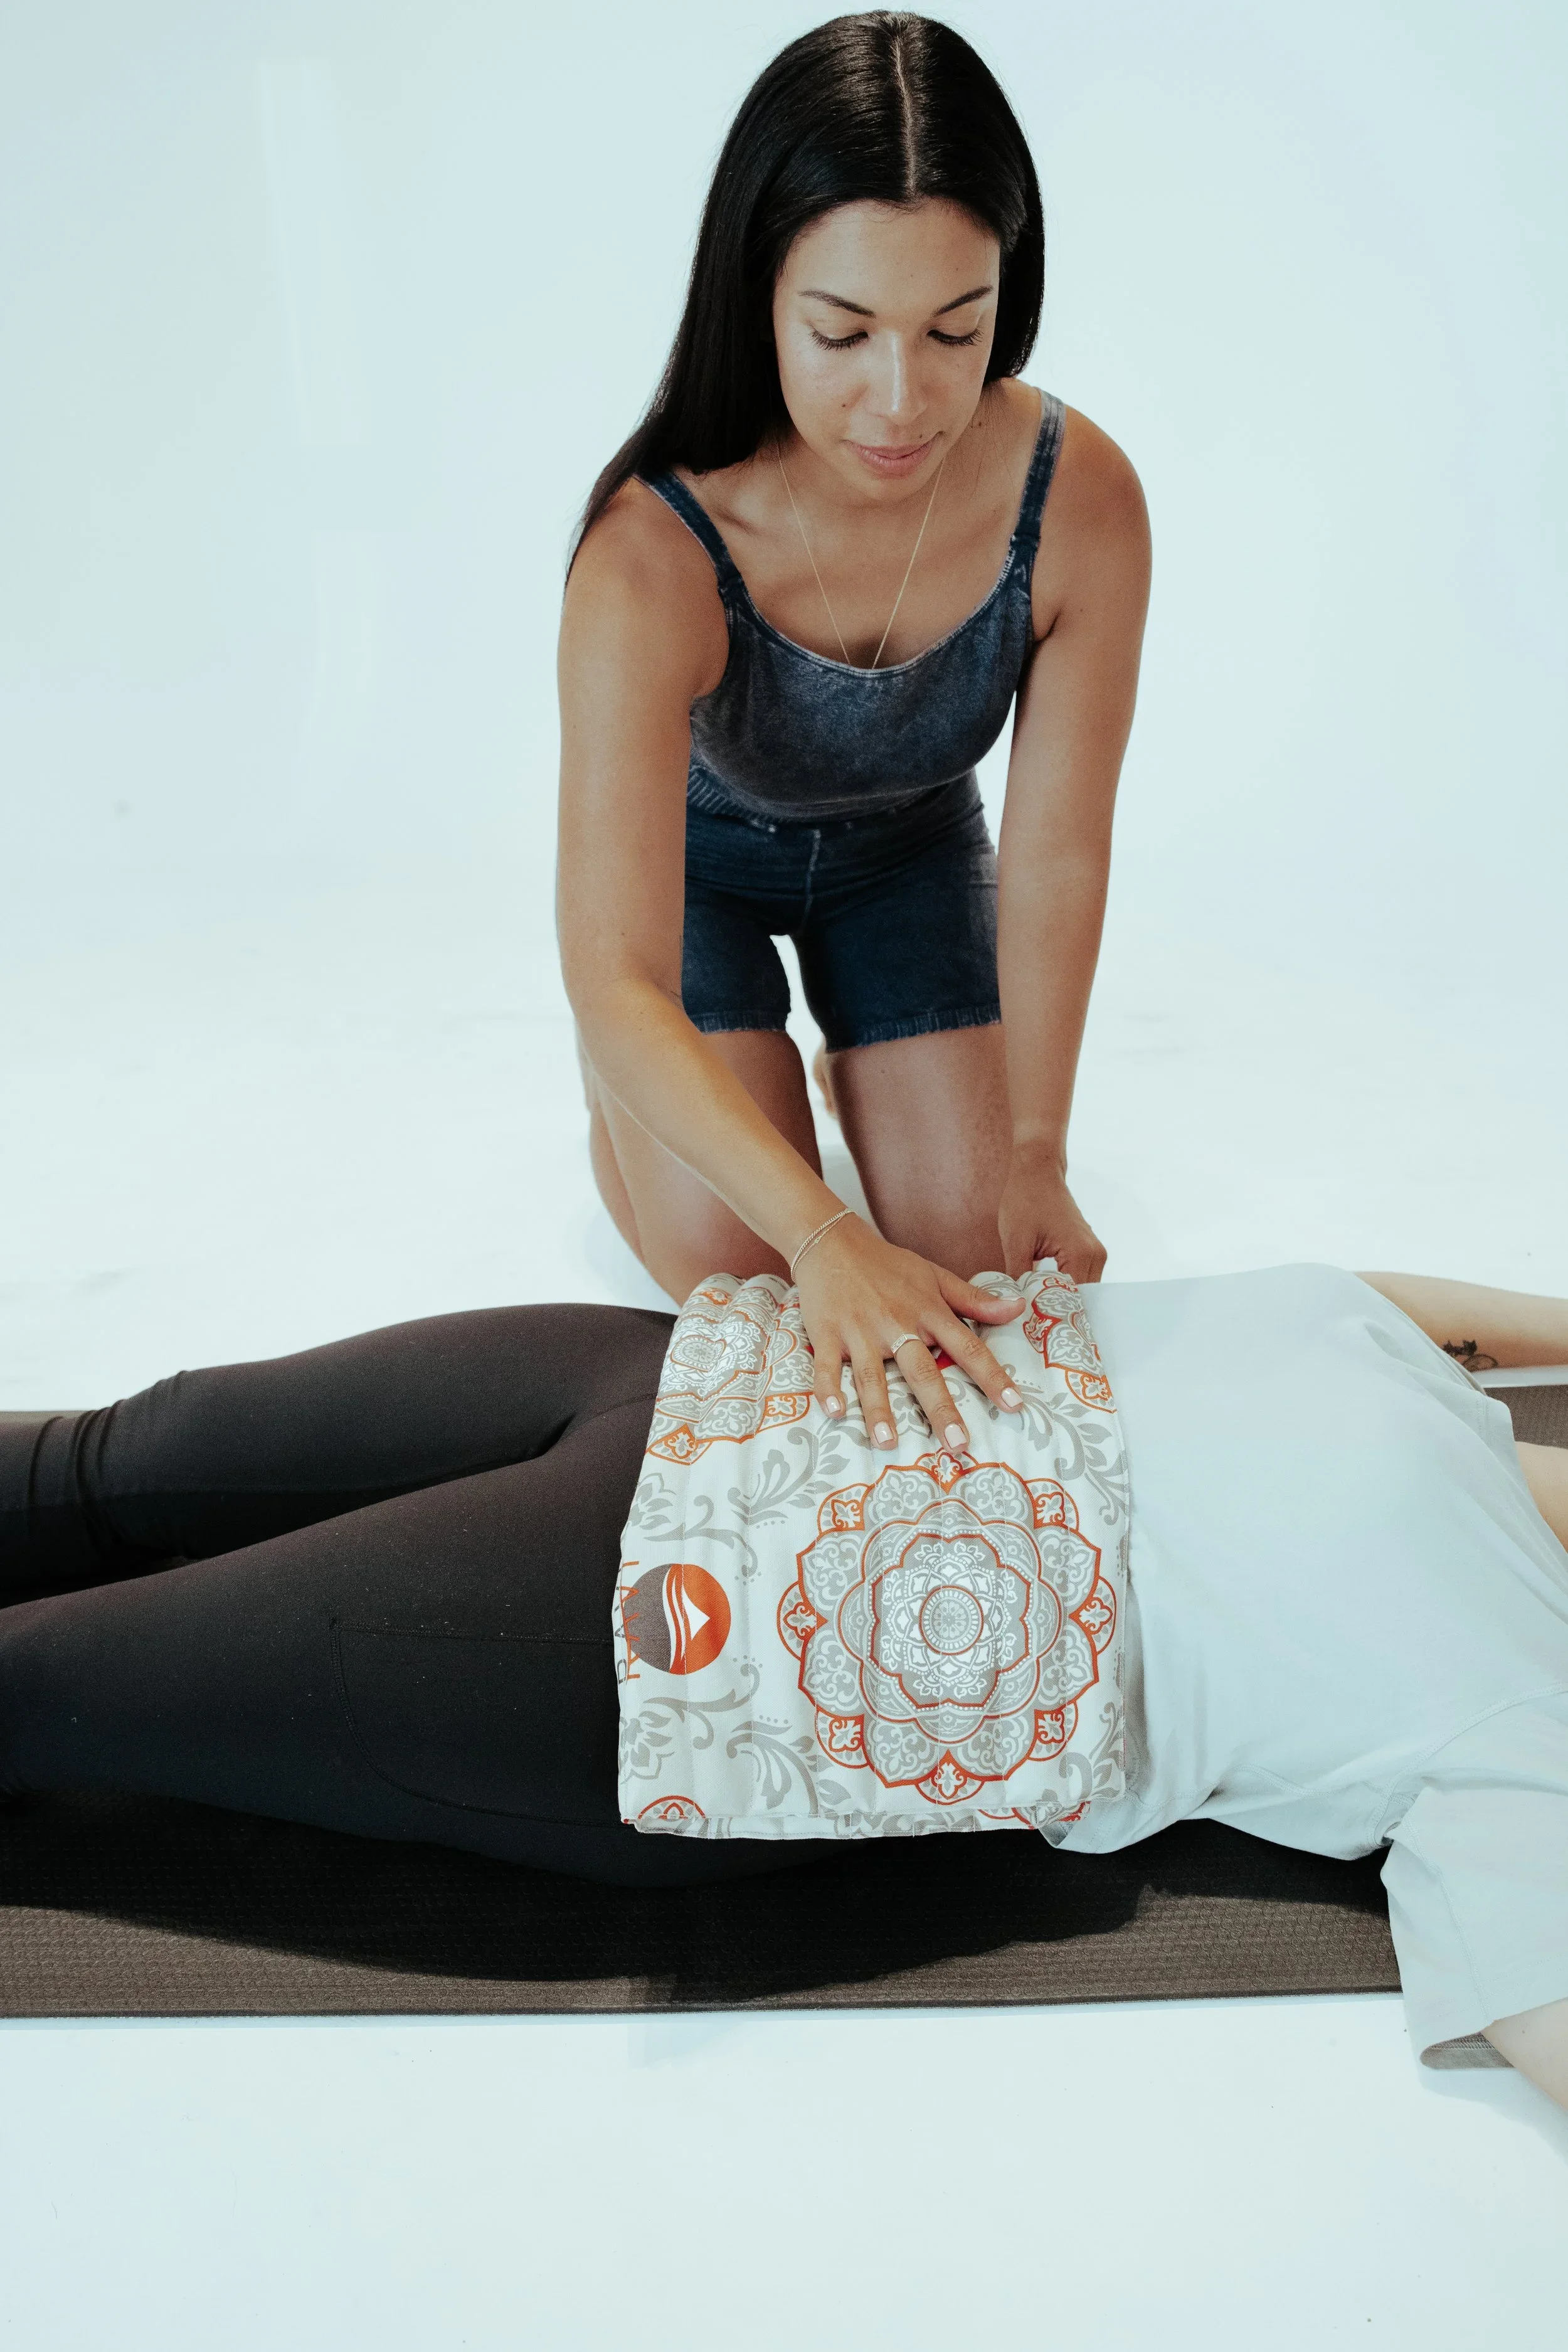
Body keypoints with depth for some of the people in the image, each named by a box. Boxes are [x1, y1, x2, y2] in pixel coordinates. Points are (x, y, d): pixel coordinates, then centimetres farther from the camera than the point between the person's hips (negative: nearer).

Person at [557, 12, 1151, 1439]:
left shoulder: (1080, 499, -30)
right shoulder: (654, 557, -39)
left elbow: (1056, 853, -19)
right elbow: (618, 985, -41)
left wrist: (1033, 1149, -21)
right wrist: (821, 1234, -52)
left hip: (908, 846, 3)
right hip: (697, 851, -2)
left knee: (973, 1246, 2)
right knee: (734, 1267, -8)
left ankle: (849, 1045, 33)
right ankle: (619, 1084, 25)